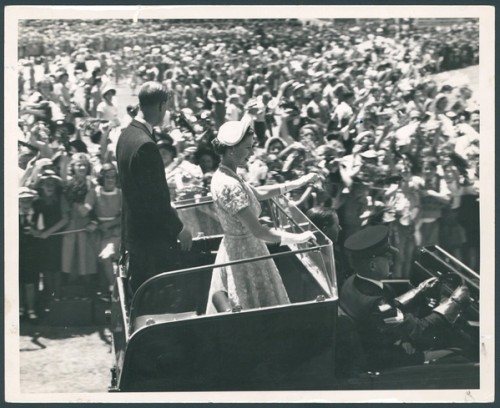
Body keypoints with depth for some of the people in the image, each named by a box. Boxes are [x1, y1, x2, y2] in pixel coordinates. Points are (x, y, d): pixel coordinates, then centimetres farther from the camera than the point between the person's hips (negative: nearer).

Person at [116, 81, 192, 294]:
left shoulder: (127, 134, 7)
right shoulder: (145, 145, -23)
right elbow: (153, 197, -22)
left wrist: (168, 210, 21)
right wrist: (178, 228, -12)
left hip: (132, 231, 10)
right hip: (151, 236, -10)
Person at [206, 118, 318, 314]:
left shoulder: (223, 175, 2)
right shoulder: (230, 186, -28)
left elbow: (257, 193, 17)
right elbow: (257, 231, -29)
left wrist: (296, 184, 14)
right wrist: (297, 238, -22)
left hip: (234, 247, 9)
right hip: (245, 253, -9)